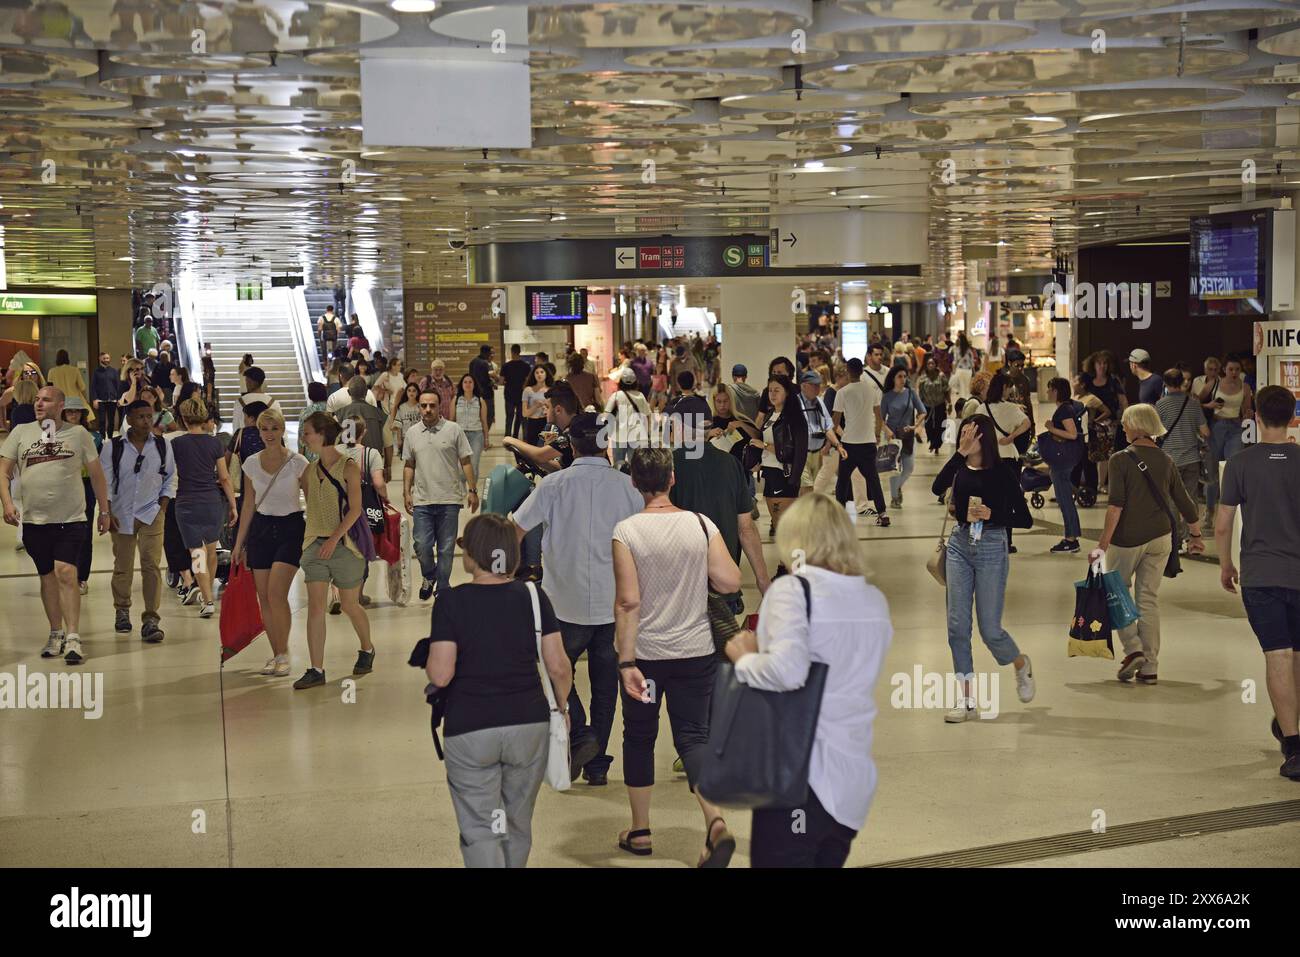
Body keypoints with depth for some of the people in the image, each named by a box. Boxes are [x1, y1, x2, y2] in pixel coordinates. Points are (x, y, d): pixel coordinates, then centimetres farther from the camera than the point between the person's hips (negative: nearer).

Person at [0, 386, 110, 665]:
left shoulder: (78, 433, 3)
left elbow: (96, 473, 9)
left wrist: (104, 511, 8)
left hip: (71, 519, -2)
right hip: (34, 519, 2)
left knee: (65, 572, -14)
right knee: (47, 577, 10)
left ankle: (73, 639, -13)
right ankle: (56, 634, 23)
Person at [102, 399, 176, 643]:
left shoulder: (163, 446, 2)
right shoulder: (113, 447, -3)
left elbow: (170, 479, 11)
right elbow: (104, 481, -1)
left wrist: (163, 505, 0)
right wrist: (107, 512, -7)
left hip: (151, 514, 0)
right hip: (121, 514, 0)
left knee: (152, 564, -11)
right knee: (122, 566, 11)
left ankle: (151, 619, -11)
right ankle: (122, 611, 31)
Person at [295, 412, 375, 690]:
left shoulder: (348, 467, -8)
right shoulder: (309, 471, 8)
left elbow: (355, 509, -13)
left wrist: (334, 538, -21)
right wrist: (312, 537, 10)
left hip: (344, 544, -4)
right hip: (315, 544, 4)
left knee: (349, 605, 9)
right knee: (315, 606, -5)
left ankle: (367, 649, 36)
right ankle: (316, 670, -4)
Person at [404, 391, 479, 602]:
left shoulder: (454, 430, 0)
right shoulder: (412, 433, 9)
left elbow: (466, 463, 1)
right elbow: (409, 466, 15)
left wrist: (473, 491, -3)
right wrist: (406, 493, 8)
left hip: (449, 499, -2)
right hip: (422, 500, 2)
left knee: (446, 548, 4)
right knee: (422, 545, -3)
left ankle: (442, 588, 17)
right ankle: (429, 577, 25)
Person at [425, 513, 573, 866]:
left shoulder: (451, 602, -8)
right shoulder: (533, 596, -1)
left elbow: (440, 675, -14)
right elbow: (559, 666, -3)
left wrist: (429, 657, 8)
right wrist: (563, 705, 15)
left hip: (469, 729, -3)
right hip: (529, 723, 3)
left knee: (479, 830, 1)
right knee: (517, 827, 18)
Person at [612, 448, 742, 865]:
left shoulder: (626, 531, -12)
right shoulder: (701, 524, -4)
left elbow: (628, 601, -18)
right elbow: (730, 582, -10)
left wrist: (626, 662, -17)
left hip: (645, 653, -2)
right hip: (696, 651, 2)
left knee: (639, 737, 15)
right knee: (693, 736, 7)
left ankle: (640, 831, 25)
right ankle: (715, 822, -13)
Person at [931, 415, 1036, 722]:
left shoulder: (1001, 474, -7)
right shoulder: (960, 469, 2)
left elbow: (1025, 519, -5)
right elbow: (937, 488, -19)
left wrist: (991, 515, -20)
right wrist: (960, 453, -22)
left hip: (991, 548, -4)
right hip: (960, 544, 4)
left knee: (990, 629, -1)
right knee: (957, 626, 1)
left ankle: (1022, 665, 32)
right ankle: (965, 699, 9)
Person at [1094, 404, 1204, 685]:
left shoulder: (1121, 460, -9)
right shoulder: (1166, 461, 6)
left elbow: (1116, 503, -17)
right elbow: (1184, 502, 10)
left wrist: (1104, 542, -18)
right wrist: (1196, 536, 23)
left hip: (1127, 538, -4)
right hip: (1159, 538, 4)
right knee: (1148, 599, 9)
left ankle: (1133, 649, -4)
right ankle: (1149, 667, 8)